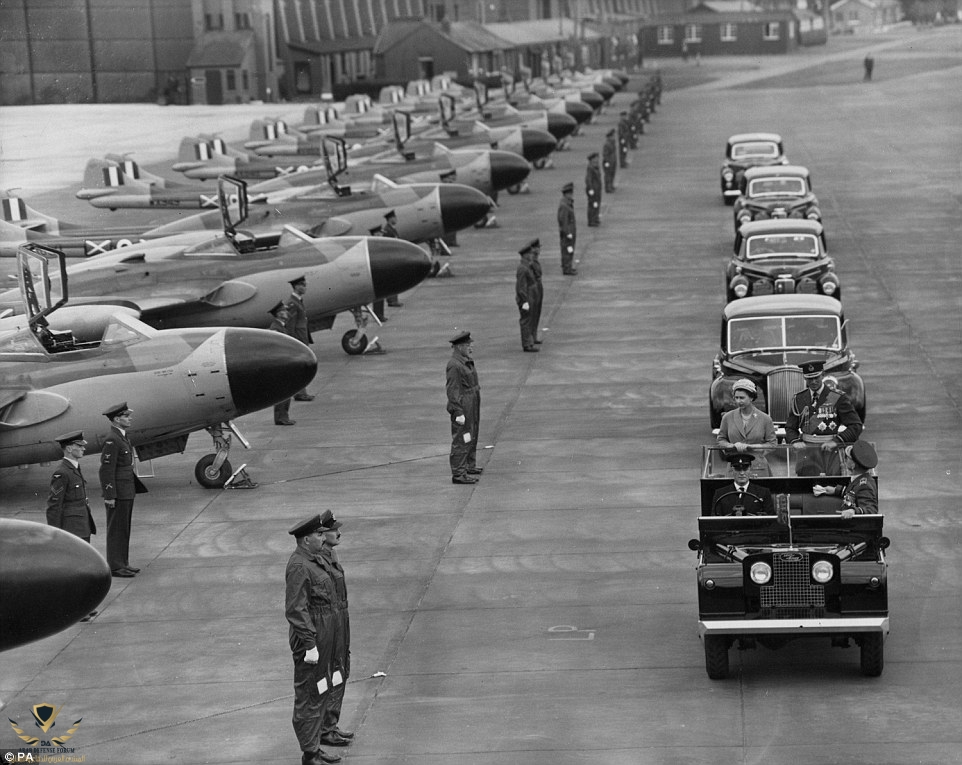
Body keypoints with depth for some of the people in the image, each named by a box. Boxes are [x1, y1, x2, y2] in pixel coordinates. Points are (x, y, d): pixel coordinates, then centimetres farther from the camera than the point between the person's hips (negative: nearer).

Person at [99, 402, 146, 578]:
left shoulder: (122, 438, 13)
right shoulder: (112, 441, -18)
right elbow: (106, 470, -20)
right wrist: (110, 496, -21)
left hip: (127, 493, 9)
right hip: (118, 494, -9)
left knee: (124, 529, 14)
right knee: (116, 530, -2)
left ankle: (122, 563, 21)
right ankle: (115, 566, 3)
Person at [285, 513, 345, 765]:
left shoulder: (316, 560, 12)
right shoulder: (299, 567, -20)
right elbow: (296, 610, -24)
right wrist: (309, 645, -25)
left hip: (323, 637, 11)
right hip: (309, 637, -11)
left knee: (322, 691, 18)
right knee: (308, 696, -3)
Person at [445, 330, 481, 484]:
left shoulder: (467, 362, 10)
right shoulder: (454, 365, -21)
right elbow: (453, 390, -22)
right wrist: (458, 412, -24)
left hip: (472, 407, 11)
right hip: (462, 406, -11)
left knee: (472, 437, 23)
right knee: (461, 440, -5)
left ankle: (470, 466, 38)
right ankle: (458, 474, -1)